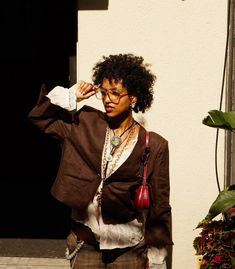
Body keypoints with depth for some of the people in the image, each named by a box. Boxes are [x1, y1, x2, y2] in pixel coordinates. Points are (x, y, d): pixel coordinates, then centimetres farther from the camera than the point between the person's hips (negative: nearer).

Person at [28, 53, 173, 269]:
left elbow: (159, 202, -4)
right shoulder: (85, 124, 1)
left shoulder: (154, 145, -7)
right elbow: (40, 115, 9)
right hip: (86, 243, 2)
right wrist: (70, 97, -4)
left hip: (129, 248, -2)